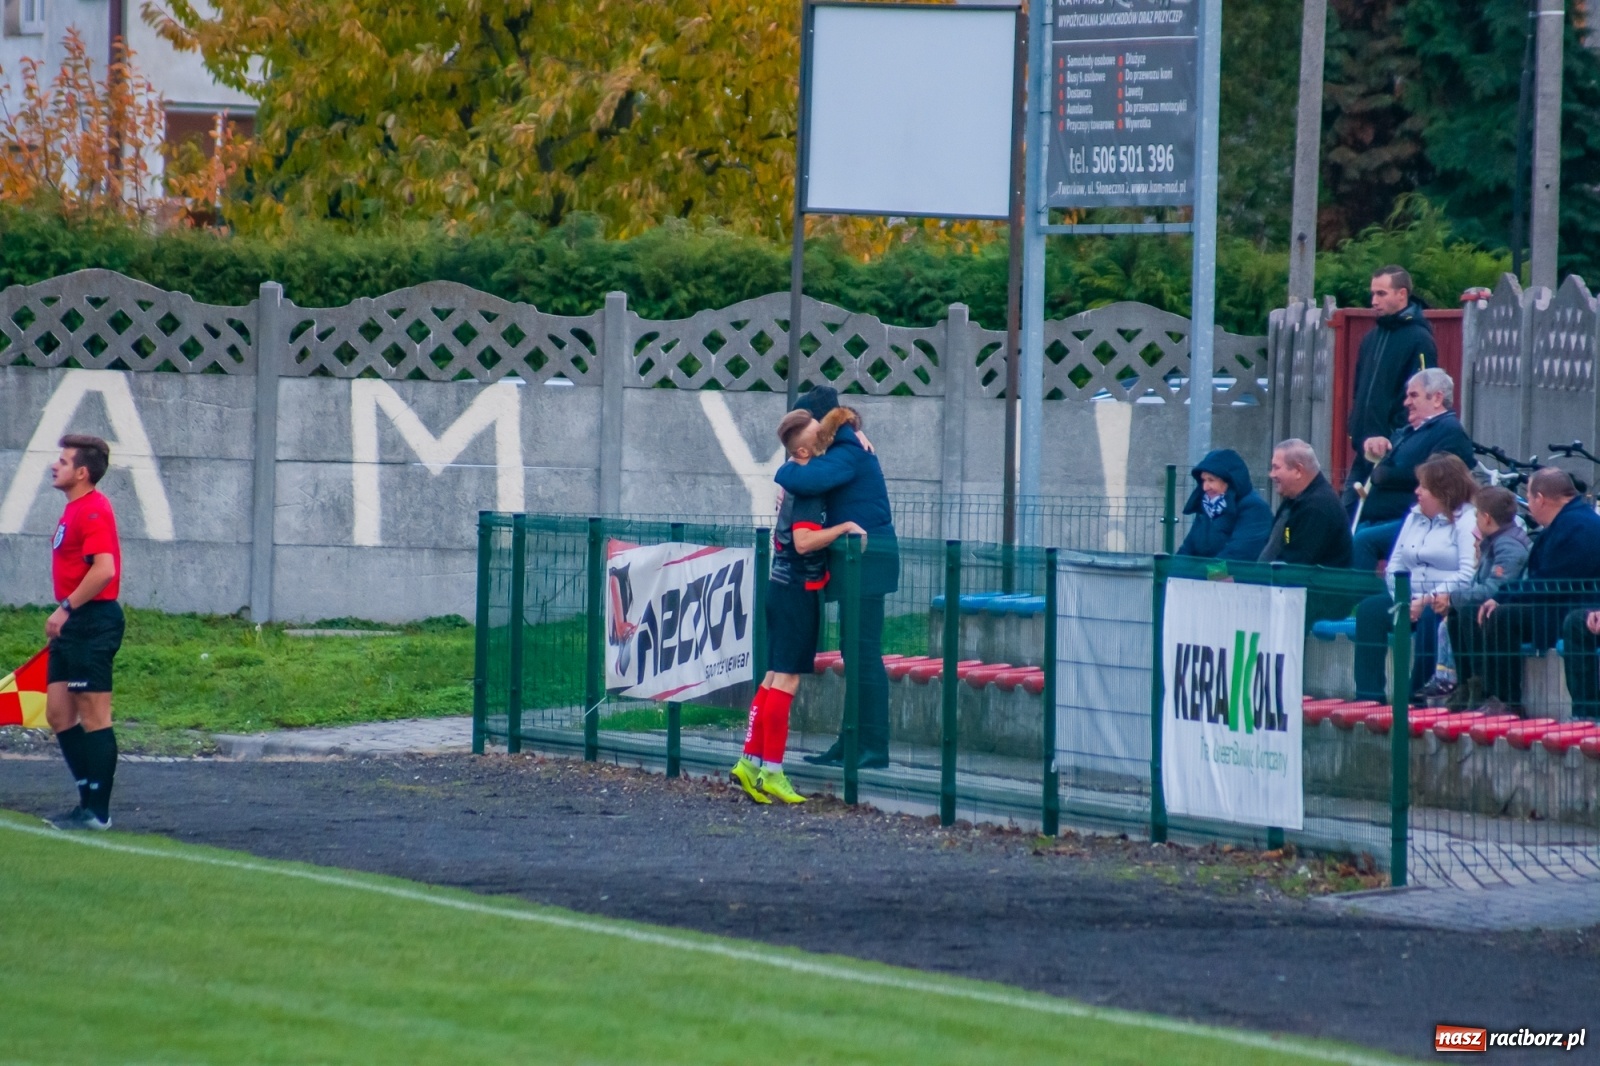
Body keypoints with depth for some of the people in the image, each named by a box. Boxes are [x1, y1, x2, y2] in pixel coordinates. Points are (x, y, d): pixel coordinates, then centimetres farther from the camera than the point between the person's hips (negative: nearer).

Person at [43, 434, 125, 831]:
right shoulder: (74, 510, 17)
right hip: (73, 628, 11)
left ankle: (98, 811, -2)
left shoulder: (93, 511, -15)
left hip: (93, 625, -11)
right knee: (58, 714, 11)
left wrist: (66, 608, -20)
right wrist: (65, 613, 17)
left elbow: (104, 569, -26)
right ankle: (89, 800, 17)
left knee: (94, 719, -5)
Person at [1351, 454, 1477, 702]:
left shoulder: (1467, 520, -7)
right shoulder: (1415, 518, 19)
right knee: (1369, 609, -16)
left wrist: (1427, 601, -22)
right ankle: (1369, 697, -22)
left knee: (1429, 618, -37)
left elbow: (1469, 575, -20)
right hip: (1412, 601, 7)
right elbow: (1395, 565, 14)